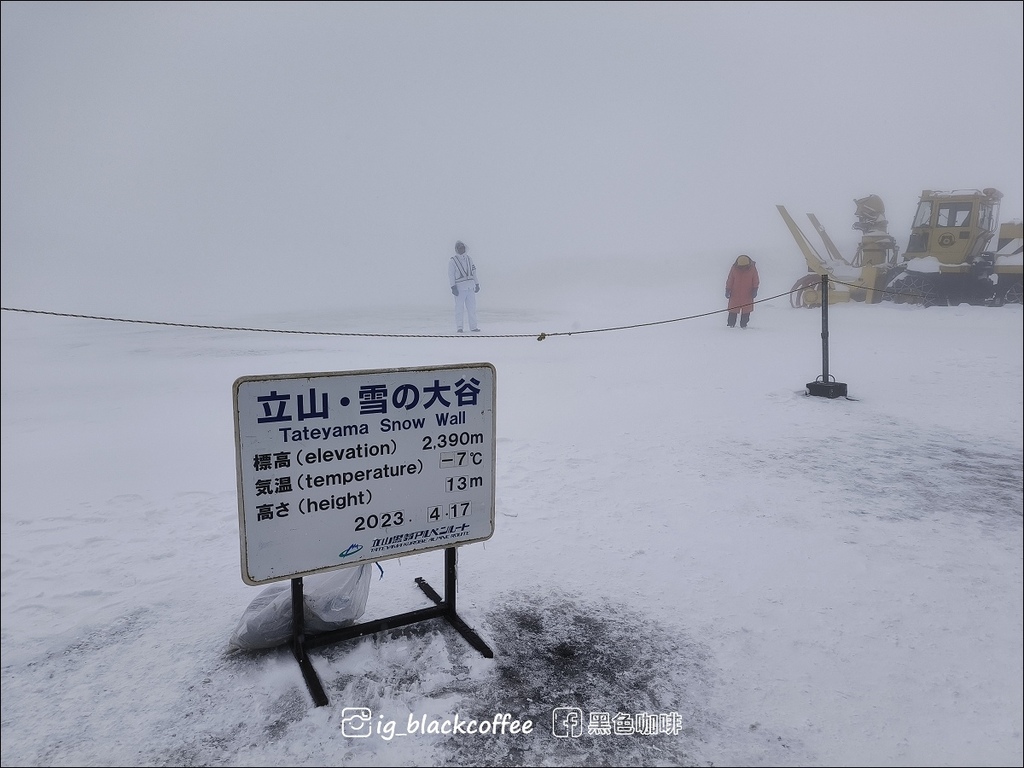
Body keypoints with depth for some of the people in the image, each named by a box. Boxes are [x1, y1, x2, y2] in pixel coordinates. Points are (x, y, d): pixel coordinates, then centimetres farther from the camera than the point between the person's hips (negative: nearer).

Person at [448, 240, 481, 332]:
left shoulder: (469, 259, 16)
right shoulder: (452, 261, 0)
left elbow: (473, 272, 20)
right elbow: (451, 275, -5)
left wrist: (477, 284, 15)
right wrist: (453, 287, -14)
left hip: (470, 287, 5)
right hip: (459, 288, -5)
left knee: (472, 307, 3)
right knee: (459, 308, -3)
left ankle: (473, 327, 9)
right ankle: (459, 327, 6)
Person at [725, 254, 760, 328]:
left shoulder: (752, 268, -5)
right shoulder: (734, 268, -7)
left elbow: (756, 280, 3)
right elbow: (730, 280, 0)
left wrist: (755, 290, -4)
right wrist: (728, 290, -1)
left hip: (747, 294, 1)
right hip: (735, 294, -1)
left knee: (746, 310, 3)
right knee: (733, 309, 1)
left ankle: (743, 324, 13)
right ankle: (731, 324, 12)